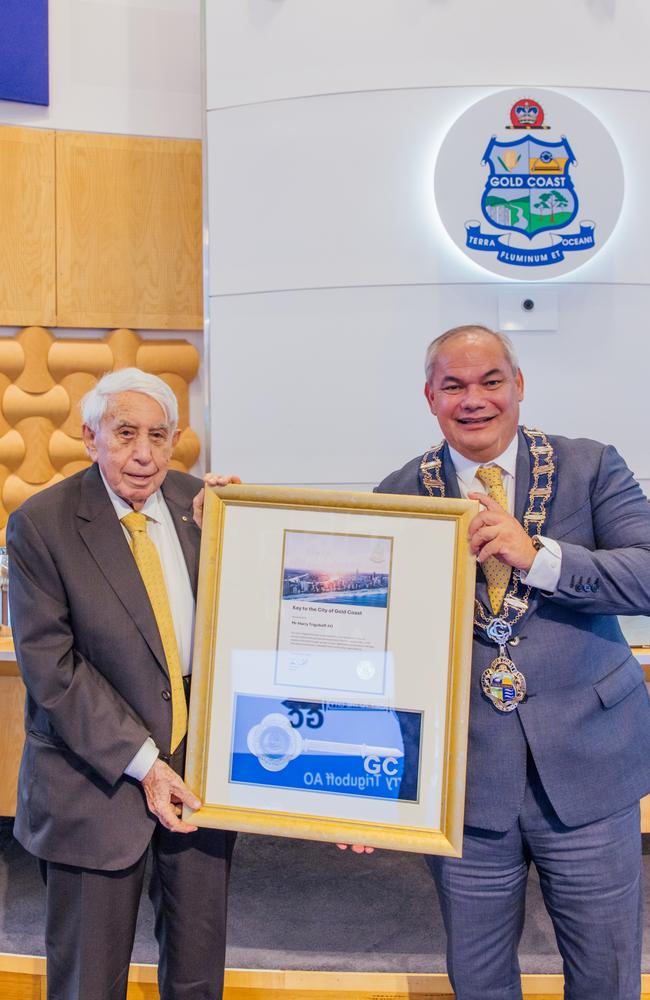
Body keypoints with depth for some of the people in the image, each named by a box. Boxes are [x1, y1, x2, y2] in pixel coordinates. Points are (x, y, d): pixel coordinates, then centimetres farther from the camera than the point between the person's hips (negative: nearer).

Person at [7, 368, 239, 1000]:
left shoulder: (203, 504, 0)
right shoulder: (39, 526, -11)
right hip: (97, 778, -3)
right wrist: (141, 763, -16)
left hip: (203, 763, 3)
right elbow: (50, 667, -13)